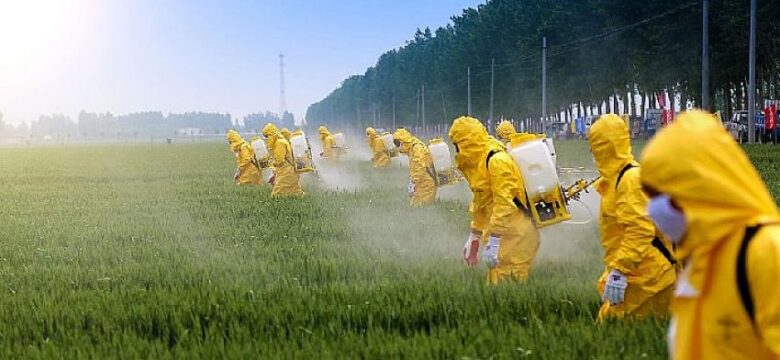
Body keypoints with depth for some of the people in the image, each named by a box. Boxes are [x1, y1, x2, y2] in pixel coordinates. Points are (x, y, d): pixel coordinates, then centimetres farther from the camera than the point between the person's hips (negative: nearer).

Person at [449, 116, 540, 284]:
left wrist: (494, 242, -25)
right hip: (503, 234, 10)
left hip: (516, 236, -10)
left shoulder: (497, 160, -17)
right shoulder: (478, 162, 15)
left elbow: (505, 204, -24)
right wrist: (474, 238, 26)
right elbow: (480, 203, 25)